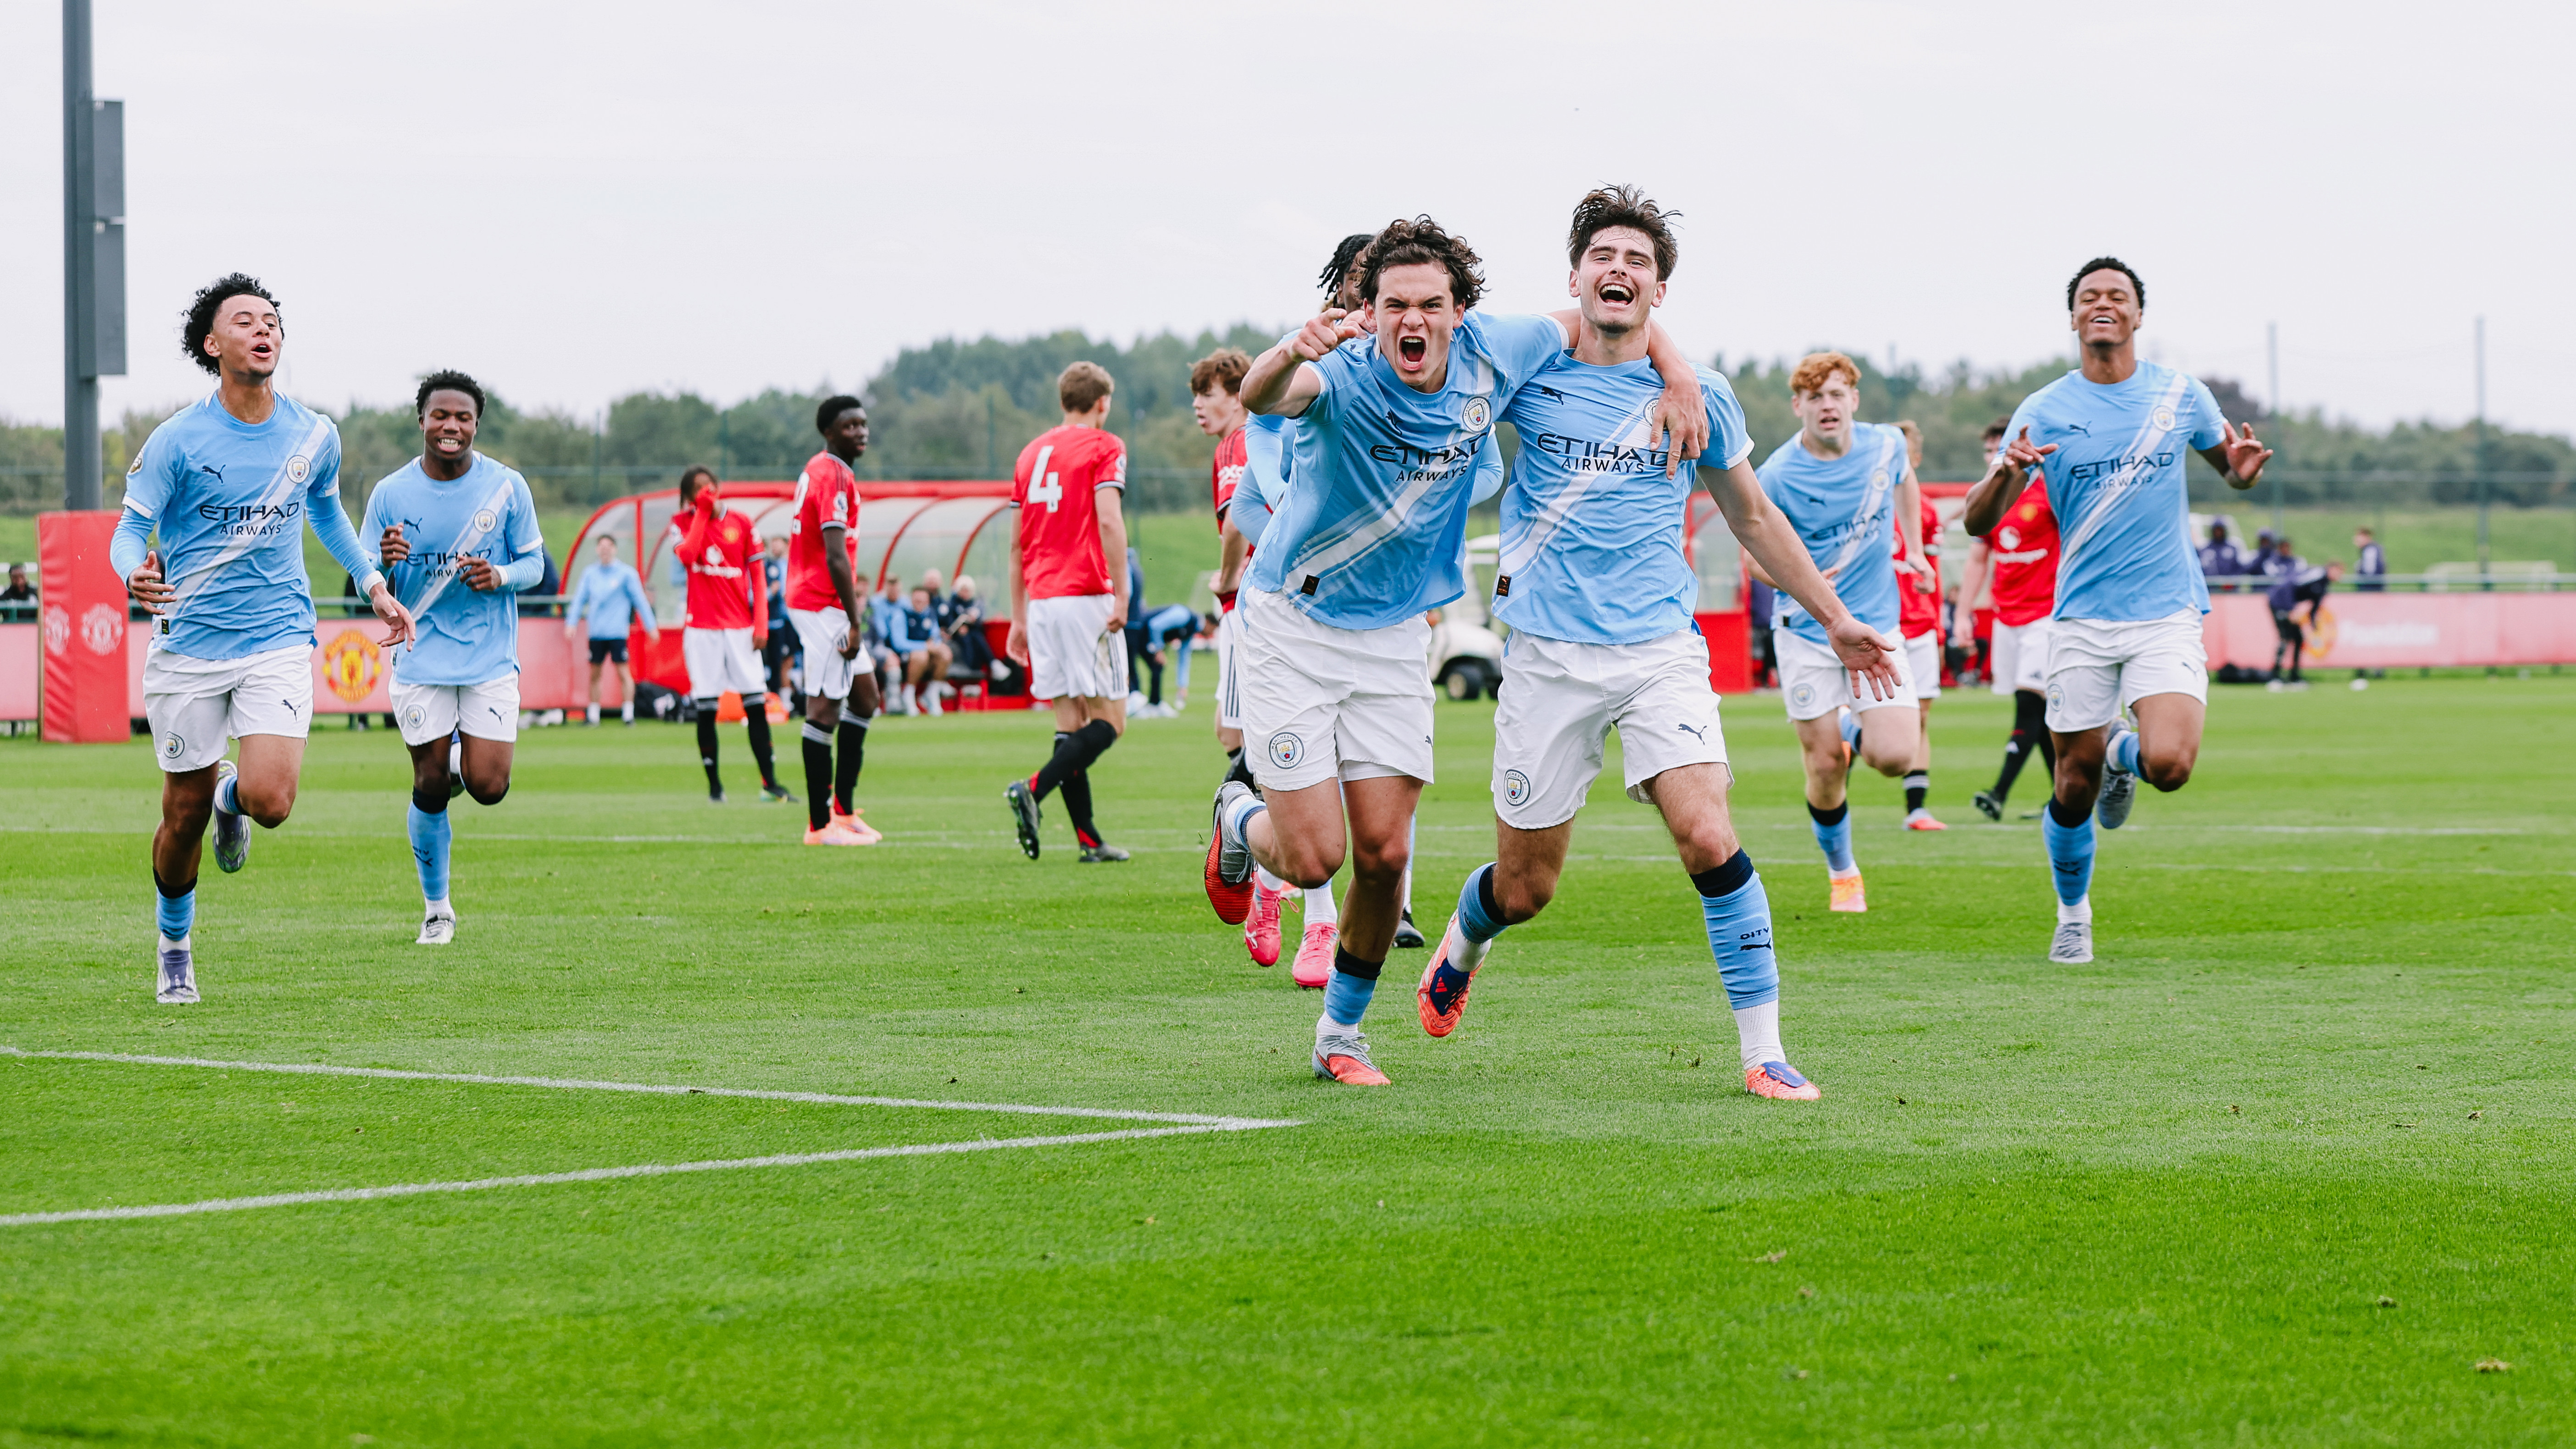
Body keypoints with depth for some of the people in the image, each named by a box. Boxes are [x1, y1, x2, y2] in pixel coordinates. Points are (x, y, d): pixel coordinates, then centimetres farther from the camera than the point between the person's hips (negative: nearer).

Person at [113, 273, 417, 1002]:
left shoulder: (315, 436, 3)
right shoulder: (178, 440, -7)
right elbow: (130, 530, -5)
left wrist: (373, 583, 18)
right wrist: (136, 576, -27)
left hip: (278, 640, 1)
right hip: (189, 645, -1)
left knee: (271, 800, -18)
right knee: (183, 817, 5)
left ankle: (232, 795, 21)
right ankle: (174, 943, 32)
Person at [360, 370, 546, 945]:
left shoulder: (507, 487, -3)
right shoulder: (390, 494, -2)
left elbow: (534, 563, 5)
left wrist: (500, 577, -17)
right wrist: (385, 564, -21)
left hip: (491, 659, 0)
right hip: (420, 660, 0)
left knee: (488, 787, -10)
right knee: (430, 789, 1)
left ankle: (464, 760, 28)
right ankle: (436, 909, 19)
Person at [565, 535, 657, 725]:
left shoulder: (626, 573, 0)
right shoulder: (590, 574, 11)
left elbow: (640, 600, 3)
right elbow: (580, 599, 12)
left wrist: (651, 626, 2)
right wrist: (572, 623, 1)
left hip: (617, 632, -4)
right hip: (596, 632, 4)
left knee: (623, 671, -7)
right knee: (595, 673, 6)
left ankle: (628, 714, -2)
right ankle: (593, 714, 14)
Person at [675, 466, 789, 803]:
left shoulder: (740, 523, 7)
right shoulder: (684, 523, 5)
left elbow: (757, 574, 8)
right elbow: (687, 555, -17)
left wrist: (761, 623, 0)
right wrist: (702, 512, -13)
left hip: (740, 626, 1)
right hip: (701, 628, -1)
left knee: (756, 703, -5)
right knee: (706, 708, -1)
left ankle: (769, 783, -4)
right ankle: (714, 784, 6)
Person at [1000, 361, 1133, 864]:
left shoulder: (1032, 452, 17)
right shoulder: (1104, 446, -1)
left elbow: (1016, 544, 17)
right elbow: (1109, 522, -15)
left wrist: (1019, 618, 20)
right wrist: (1121, 595, -15)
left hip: (1041, 598, 7)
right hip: (1086, 595, -7)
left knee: (1071, 722, 7)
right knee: (1109, 720, -3)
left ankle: (1089, 838, 3)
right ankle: (1033, 790, -21)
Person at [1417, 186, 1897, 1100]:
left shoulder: (1698, 396, 6)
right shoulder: (1529, 373, 2)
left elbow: (1752, 518, 19)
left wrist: (1833, 619, 21)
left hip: (1660, 649, 0)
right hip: (1548, 656, 0)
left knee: (1707, 835, -21)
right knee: (1525, 886, 6)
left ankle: (1763, 1051, -13)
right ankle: (1461, 947, 43)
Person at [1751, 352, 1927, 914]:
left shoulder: (1885, 446, -3)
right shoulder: (1777, 476, -14)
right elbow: (1759, 553, -5)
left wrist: (1913, 551, 18)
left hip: (1877, 622, 2)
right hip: (1807, 632, -2)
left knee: (1894, 758, -13)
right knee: (1825, 768, -1)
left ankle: (1855, 730, 24)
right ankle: (1841, 873, 24)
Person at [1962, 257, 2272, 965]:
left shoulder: (2181, 395, 3)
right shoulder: (2044, 411, 0)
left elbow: (2231, 469, 19)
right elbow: (1978, 522, -3)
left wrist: (2244, 469, -7)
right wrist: (2007, 475, -26)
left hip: (2167, 614, 0)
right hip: (2082, 618, 0)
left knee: (2170, 766, -21)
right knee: (2075, 788, 2)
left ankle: (2124, 753, 16)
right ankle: (2073, 915, 29)